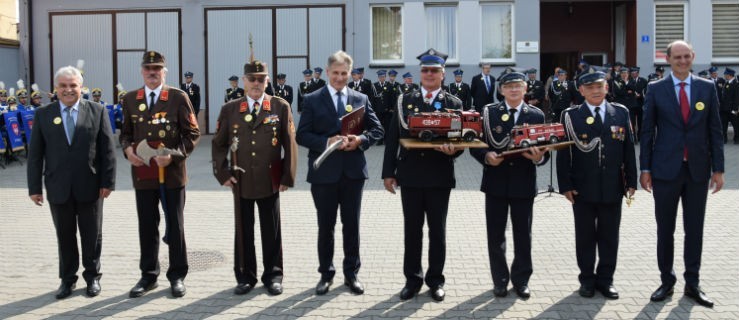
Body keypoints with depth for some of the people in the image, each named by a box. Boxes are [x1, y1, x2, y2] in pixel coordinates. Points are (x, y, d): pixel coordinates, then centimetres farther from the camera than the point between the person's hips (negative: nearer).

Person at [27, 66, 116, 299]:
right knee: (64, 236, 10)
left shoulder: (97, 111, 0)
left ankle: (92, 277, 25)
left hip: (89, 186, -1)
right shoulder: (43, 115, 3)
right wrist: (34, 187, -1)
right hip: (58, 188, 1)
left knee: (92, 235, 10)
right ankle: (67, 279, 24)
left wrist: (108, 181, -6)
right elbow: (35, 154, 3)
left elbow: (107, 149, -2)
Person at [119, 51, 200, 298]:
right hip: (142, 174, 3)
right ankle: (148, 275, 22)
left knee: (175, 226, 6)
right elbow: (126, 132, 15)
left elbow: (192, 133, -3)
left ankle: (177, 276, 17)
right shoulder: (130, 99, 8)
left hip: (172, 173, -3)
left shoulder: (178, 97, -3)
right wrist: (127, 148, -7)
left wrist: (174, 155, -16)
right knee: (147, 227, 9)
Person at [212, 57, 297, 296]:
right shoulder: (229, 109, 6)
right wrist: (223, 174, 0)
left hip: (270, 181, -1)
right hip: (241, 181, 1)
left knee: (271, 231, 7)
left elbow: (290, 144, 1)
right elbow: (219, 144, 10)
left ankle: (273, 276, 19)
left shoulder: (281, 107, 1)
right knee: (243, 231, 8)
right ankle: (245, 276, 19)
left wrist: (287, 177, -3)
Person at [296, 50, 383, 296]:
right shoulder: (312, 100, 1)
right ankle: (326, 274, 20)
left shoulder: (361, 99, 8)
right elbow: (302, 135, -4)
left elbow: (377, 130, 8)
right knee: (325, 226, 8)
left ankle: (351, 273, 20)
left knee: (352, 225, 9)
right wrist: (326, 142, -20)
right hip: (324, 172, -2)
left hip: (353, 171, 2)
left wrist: (361, 140, -12)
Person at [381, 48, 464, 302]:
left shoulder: (454, 103, 4)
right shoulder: (404, 101, 6)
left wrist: (453, 149, -24)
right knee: (412, 229, 8)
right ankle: (412, 279, 19)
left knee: (437, 230, 8)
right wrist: (388, 172, -1)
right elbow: (393, 138, 5)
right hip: (410, 175, 1)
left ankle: (435, 280, 19)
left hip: (439, 176, -1)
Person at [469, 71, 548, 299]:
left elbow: (544, 150, 2)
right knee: (495, 235, 7)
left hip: (524, 184, 0)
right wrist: (486, 156, -20)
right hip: (496, 182, 0)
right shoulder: (489, 113, 1)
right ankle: (500, 280, 21)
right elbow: (475, 145, 0)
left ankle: (521, 280, 23)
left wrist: (539, 157, -20)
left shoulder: (536, 115, 4)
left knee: (523, 235, 9)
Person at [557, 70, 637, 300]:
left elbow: (628, 149, 7)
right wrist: (565, 185, -8)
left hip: (613, 187, 2)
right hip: (583, 188, -2)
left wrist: (631, 180, 3)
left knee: (609, 236, 9)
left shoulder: (621, 113, 6)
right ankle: (587, 279, 20)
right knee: (585, 236, 8)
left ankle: (605, 279, 21)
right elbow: (563, 153, -3)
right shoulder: (571, 116, -1)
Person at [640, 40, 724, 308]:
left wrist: (718, 168, -1)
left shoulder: (707, 88, 4)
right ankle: (666, 281, 18)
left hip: (698, 169, 1)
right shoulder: (656, 89, 0)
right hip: (666, 169, -1)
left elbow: (715, 130, 4)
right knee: (665, 228, 6)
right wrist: (645, 168, -3)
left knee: (695, 229, 7)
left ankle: (693, 284, 17)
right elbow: (647, 131, 1)